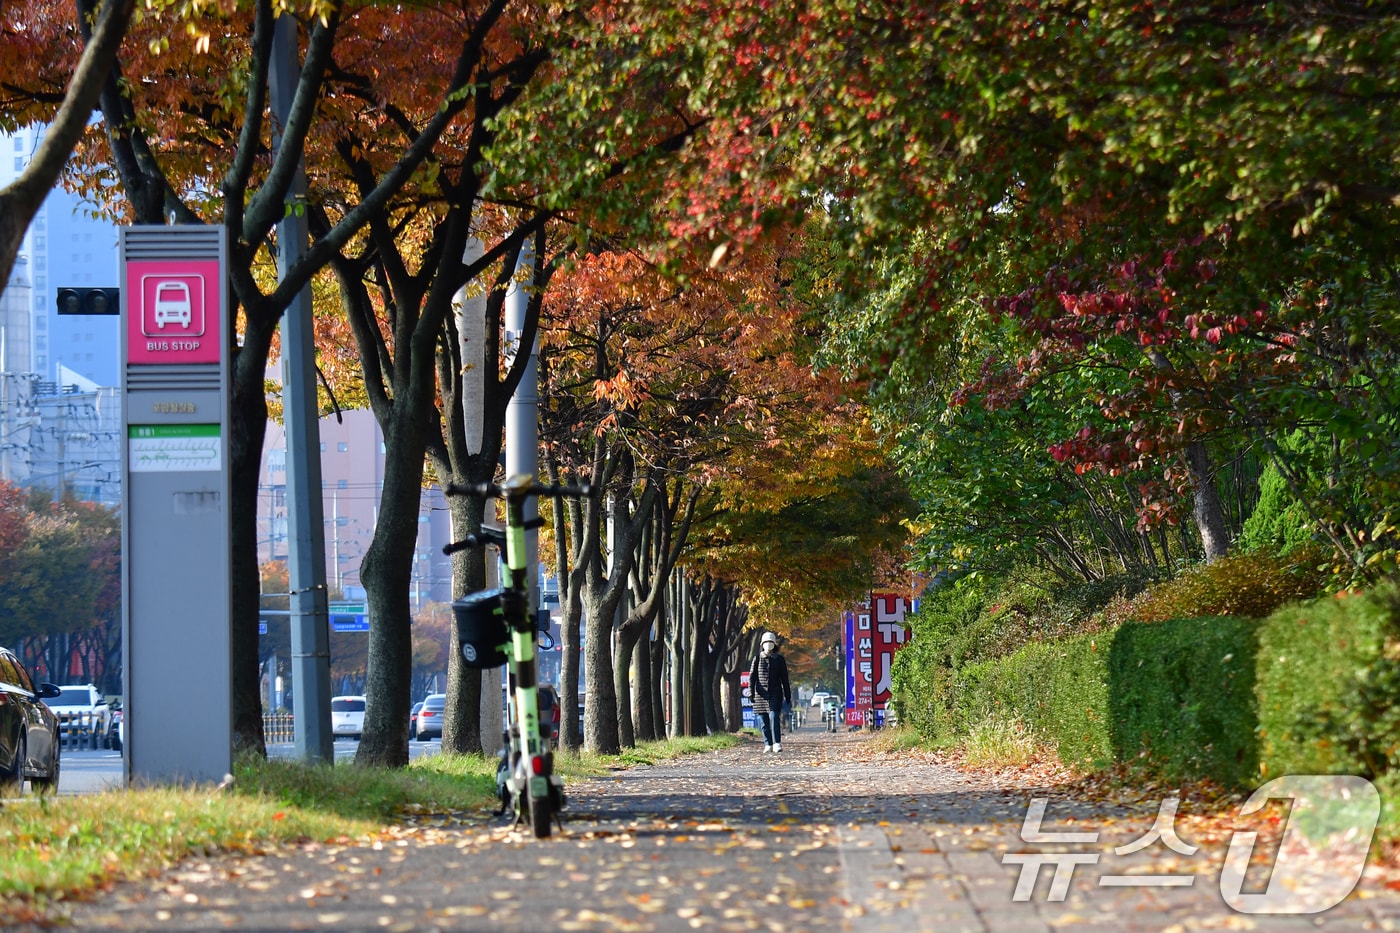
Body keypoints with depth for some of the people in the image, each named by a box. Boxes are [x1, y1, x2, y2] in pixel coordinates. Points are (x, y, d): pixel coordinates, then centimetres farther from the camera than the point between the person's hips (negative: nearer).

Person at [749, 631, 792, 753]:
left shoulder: (779, 659, 7)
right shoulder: (757, 659, 6)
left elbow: (784, 679, 9)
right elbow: (752, 676, 3)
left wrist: (788, 697, 8)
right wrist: (751, 692, -10)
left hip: (775, 694, -1)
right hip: (761, 694, 1)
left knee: (774, 717, -15)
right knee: (763, 720, 2)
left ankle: (777, 743, -17)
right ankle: (768, 744, 11)